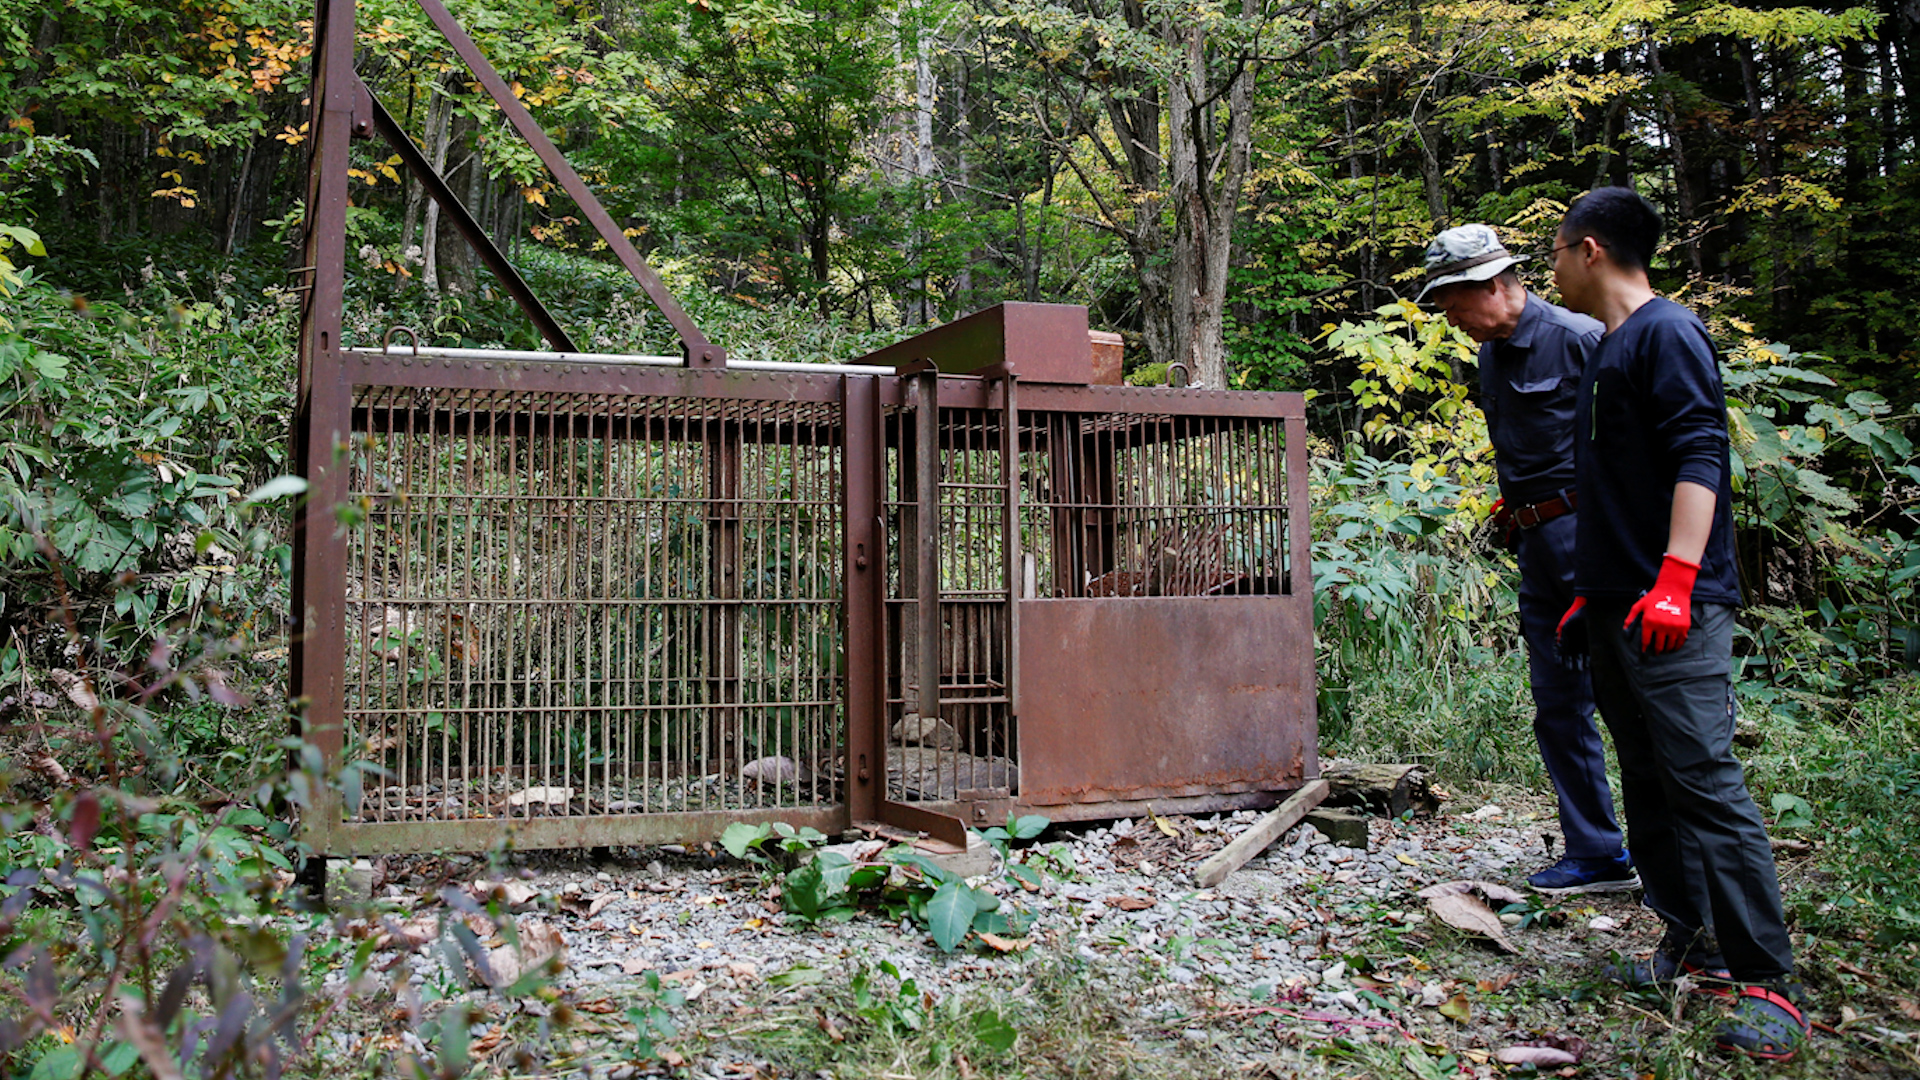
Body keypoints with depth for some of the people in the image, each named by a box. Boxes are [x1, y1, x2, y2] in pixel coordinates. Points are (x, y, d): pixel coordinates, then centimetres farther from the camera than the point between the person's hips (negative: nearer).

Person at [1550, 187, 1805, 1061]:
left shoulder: (1667, 334, -7)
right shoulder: (1610, 350, 21)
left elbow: (1699, 460, -18)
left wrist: (1674, 579, -27)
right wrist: (1591, 593, 26)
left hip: (1674, 613, -10)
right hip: (1621, 609, 10)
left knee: (1706, 783, -11)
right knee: (1650, 784, 11)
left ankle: (1766, 981, -5)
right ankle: (1691, 941, 20)